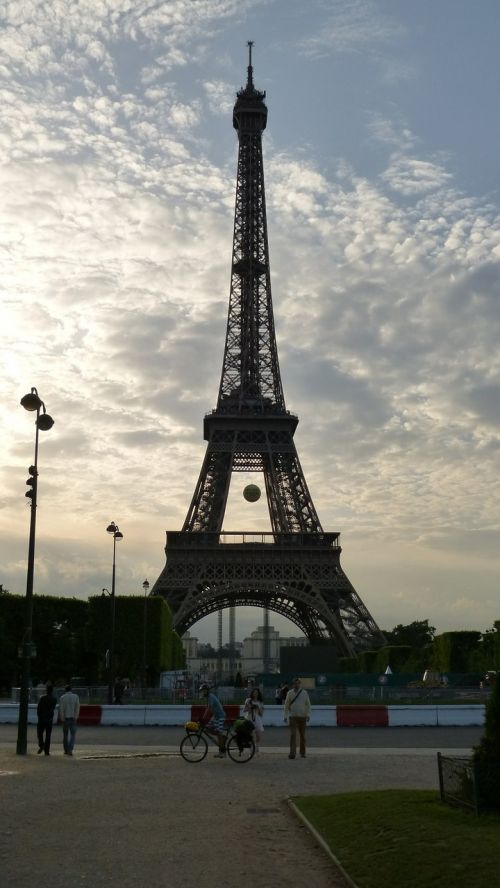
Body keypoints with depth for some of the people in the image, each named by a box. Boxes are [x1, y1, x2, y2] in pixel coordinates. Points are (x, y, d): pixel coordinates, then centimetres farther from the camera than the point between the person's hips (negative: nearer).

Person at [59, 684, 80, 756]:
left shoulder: (62, 698, -2)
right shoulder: (76, 696, 0)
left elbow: (61, 709, -8)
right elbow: (77, 707, -6)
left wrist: (62, 719, -6)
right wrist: (76, 717, -6)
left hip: (65, 718, 1)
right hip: (73, 718, -1)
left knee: (65, 734, 15)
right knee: (72, 734, 1)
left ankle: (66, 750, 20)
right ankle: (70, 750, -16)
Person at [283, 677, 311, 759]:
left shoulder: (304, 693, 3)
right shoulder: (290, 693, 2)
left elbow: (308, 705, 5)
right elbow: (286, 705, 6)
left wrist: (308, 715, -5)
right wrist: (285, 715, 2)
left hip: (302, 716, 1)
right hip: (292, 716, -1)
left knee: (302, 735, 10)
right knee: (293, 735, -11)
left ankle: (302, 752, 23)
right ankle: (292, 753, -14)